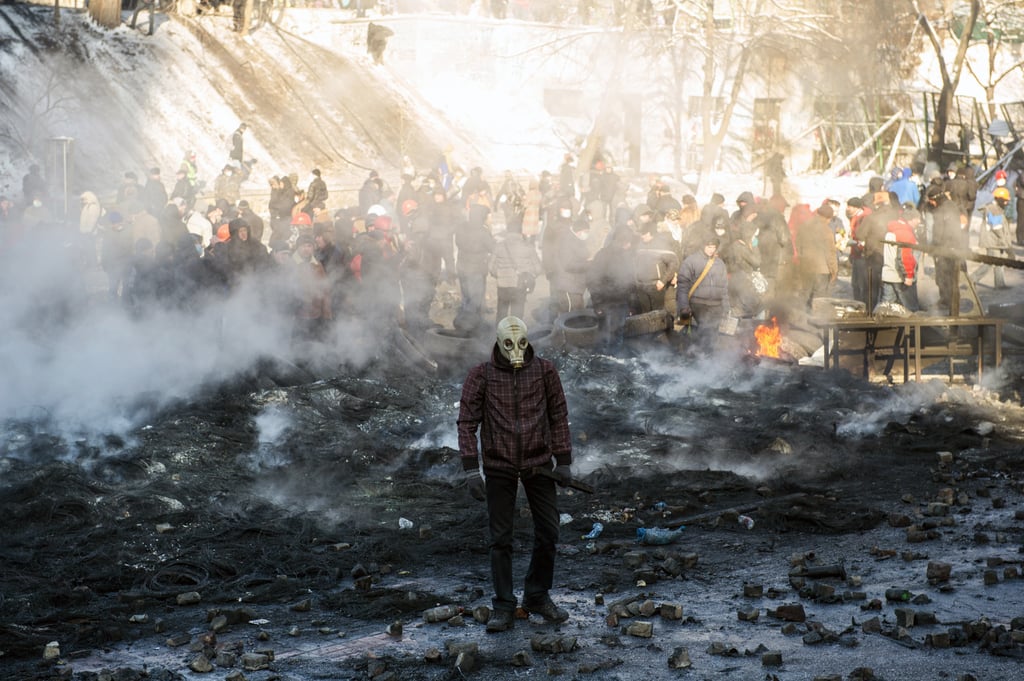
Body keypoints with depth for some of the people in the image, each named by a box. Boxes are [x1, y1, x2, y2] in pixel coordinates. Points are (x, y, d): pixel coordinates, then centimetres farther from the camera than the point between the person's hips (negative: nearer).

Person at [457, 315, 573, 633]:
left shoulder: (545, 371, -5)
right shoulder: (480, 375, -8)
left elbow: (558, 416, 2)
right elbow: (467, 423, -7)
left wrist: (564, 462, -1)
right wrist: (471, 470, -14)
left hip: (538, 463, 2)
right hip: (499, 467, -1)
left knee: (548, 532, 4)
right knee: (501, 538, 1)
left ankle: (538, 597, 22)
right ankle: (504, 608, 9)